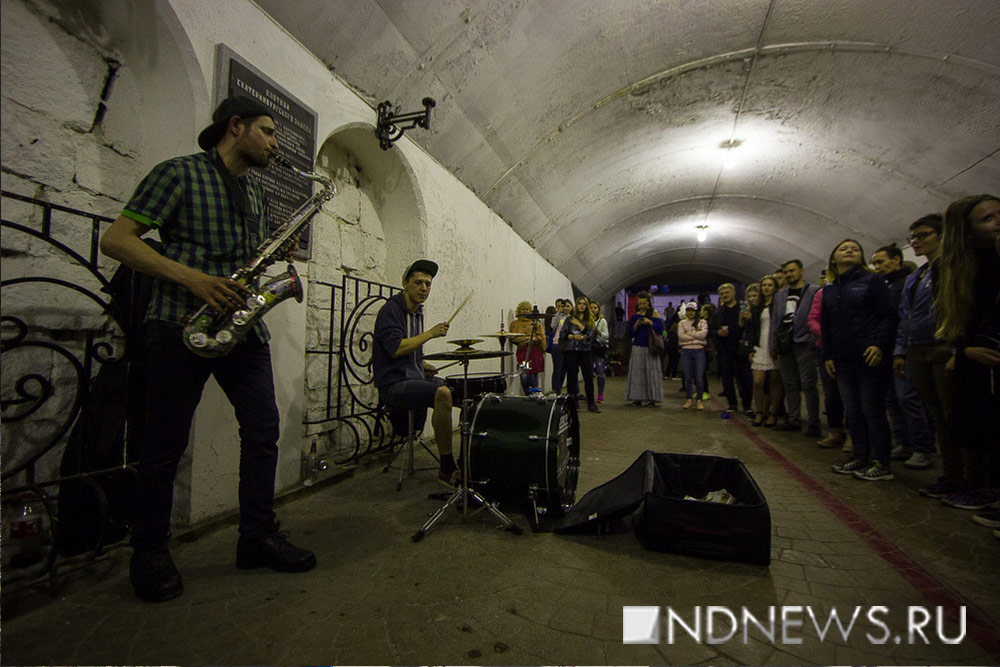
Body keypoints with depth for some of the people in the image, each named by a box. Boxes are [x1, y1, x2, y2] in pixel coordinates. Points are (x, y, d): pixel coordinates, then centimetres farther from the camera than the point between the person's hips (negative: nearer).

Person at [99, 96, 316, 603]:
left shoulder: (256, 195, 20)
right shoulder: (179, 174, 0)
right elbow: (115, 239, -7)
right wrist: (191, 277, -21)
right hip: (180, 326, -6)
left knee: (263, 429, 2)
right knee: (166, 441, 2)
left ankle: (258, 537, 16)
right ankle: (149, 553, 21)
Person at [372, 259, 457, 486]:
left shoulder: (417, 312, 16)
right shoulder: (390, 310, -10)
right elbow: (395, 348, -23)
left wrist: (423, 364, 8)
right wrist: (430, 334, -19)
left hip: (416, 378, 9)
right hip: (394, 384, -9)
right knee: (442, 394, -31)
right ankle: (447, 468, -21)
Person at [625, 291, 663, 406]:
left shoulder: (654, 314, 4)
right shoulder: (635, 316, 10)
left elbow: (660, 328, -2)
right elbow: (630, 333, 9)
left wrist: (650, 322, -14)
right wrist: (636, 325, -8)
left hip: (651, 347, -2)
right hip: (638, 347, 2)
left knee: (651, 372, -2)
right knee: (637, 372, 0)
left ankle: (652, 398, 3)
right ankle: (638, 397, 5)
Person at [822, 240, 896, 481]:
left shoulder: (872, 280, 2)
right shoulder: (829, 290, 16)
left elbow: (888, 315, -5)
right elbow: (825, 325, 18)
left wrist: (879, 345, -18)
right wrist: (827, 356, 11)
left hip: (869, 356, -5)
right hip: (843, 359, 5)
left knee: (872, 410, -2)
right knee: (852, 411, 8)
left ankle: (881, 463, 8)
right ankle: (860, 456, 18)